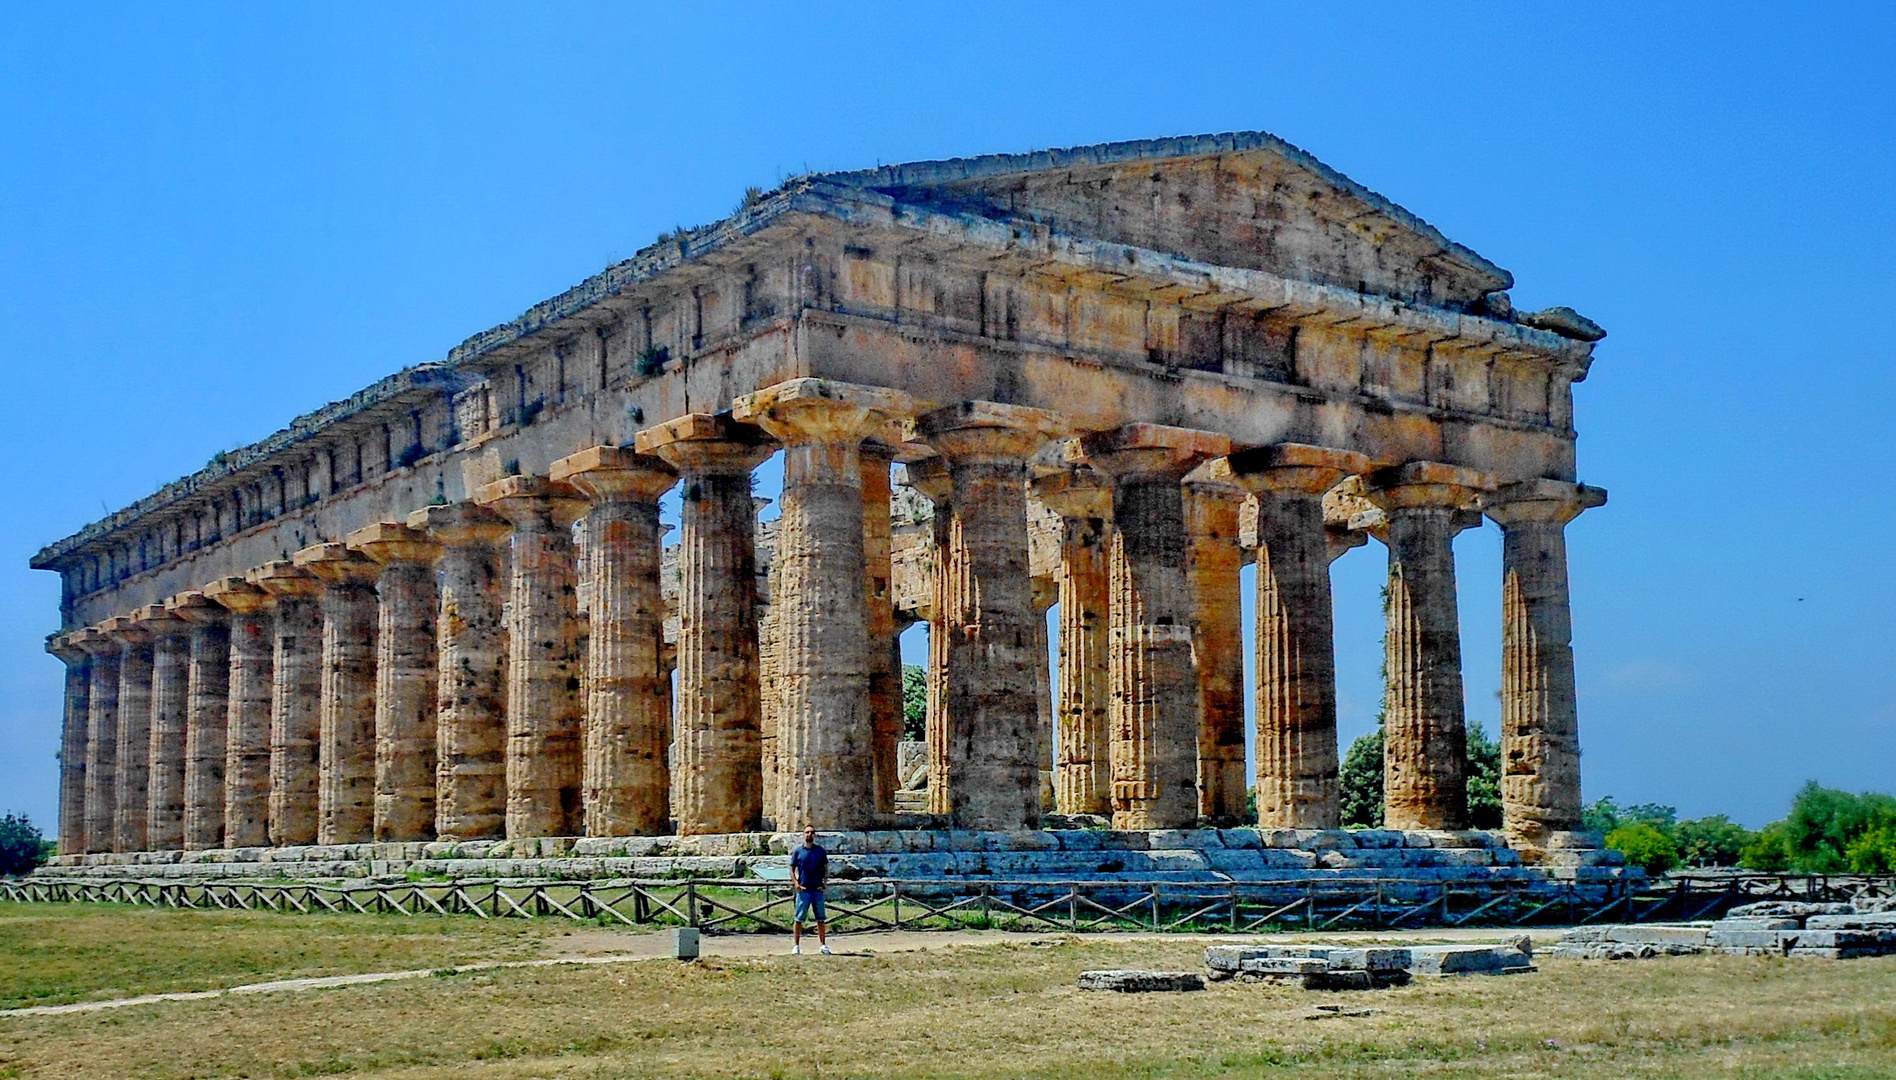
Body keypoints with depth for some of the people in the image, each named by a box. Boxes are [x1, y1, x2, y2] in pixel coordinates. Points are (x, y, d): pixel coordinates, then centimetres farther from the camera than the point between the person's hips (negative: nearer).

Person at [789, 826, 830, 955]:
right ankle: (796, 945, 6)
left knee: (821, 919, 4)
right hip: (803, 890, -1)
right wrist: (795, 883, -8)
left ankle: (823, 945, 11)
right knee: (798, 919, -1)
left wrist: (825, 881, -1)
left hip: (818, 890, 2)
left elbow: (826, 868, 14)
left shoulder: (820, 851, 9)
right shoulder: (798, 852, 5)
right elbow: (792, 868, 6)